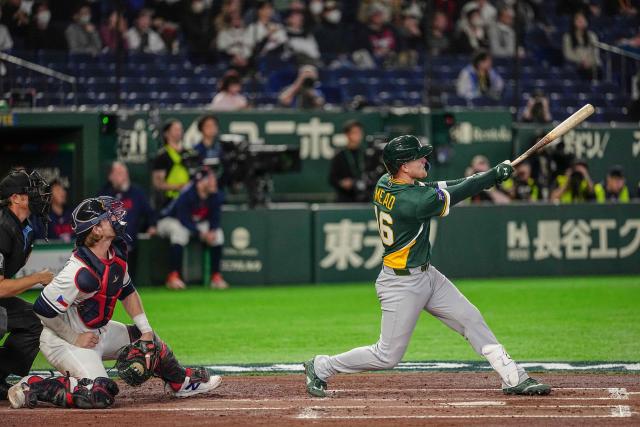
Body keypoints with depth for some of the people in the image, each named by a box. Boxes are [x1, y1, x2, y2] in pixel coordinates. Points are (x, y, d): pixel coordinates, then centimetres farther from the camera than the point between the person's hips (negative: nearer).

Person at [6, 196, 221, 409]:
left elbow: (127, 292, 14)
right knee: (99, 395, -25)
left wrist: (146, 330, 6)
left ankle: (179, 382, 41)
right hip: (64, 340, -10)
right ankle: (32, 387, -14)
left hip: (99, 332, 10)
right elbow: (43, 310, -28)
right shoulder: (81, 271, -32)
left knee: (149, 340, 18)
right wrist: (76, 339, -18)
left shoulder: (116, 256, -3)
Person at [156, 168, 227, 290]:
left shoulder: (216, 196, -13)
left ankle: (216, 277, -8)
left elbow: (215, 218, -7)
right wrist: (201, 234, -41)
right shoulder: (187, 194, -32)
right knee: (180, 231, -39)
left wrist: (212, 231, -29)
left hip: (194, 224, 7)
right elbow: (184, 219, -33)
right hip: (170, 221, -7)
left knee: (218, 233, -13)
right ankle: (173, 277, -38)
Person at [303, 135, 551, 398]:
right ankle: (320, 368, 16)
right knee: (387, 357, 0)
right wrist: (495, 174, -5)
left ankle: (513, 378, 9)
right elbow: (455, 194, -18)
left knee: (471, 319, 6)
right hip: (401, 284, -10)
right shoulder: (411, 201, -28)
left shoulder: (385, 184, -3)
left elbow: (429, 190, 7)